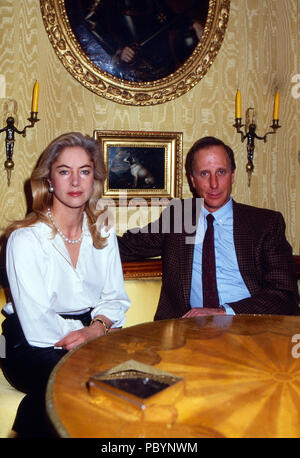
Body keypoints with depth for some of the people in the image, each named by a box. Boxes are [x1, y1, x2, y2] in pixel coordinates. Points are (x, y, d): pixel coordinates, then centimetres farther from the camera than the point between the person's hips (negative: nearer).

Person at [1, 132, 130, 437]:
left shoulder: (103, 235, 6)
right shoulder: (25, 238, -11)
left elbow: (116, 299, 7)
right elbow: (38, 327, -15)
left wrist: (97, 328, -14)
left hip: (94, 338, 5)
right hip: (33, 347, -5)